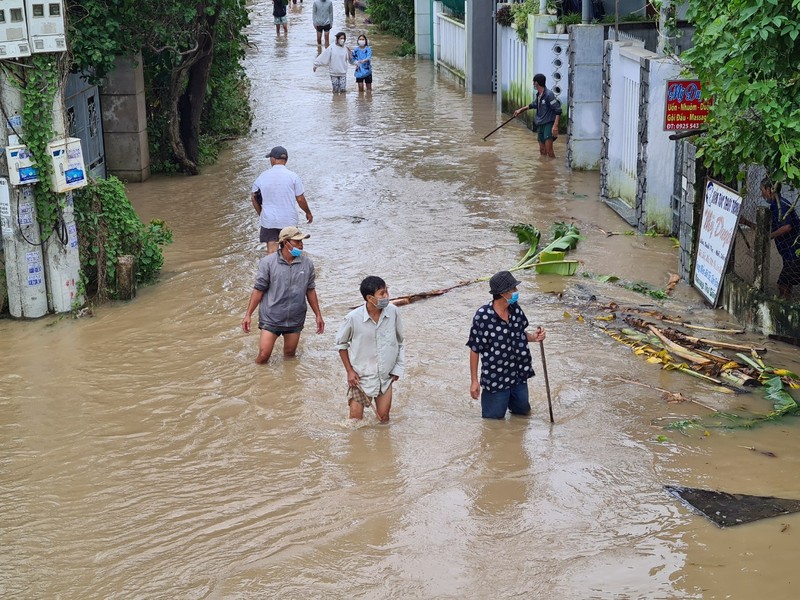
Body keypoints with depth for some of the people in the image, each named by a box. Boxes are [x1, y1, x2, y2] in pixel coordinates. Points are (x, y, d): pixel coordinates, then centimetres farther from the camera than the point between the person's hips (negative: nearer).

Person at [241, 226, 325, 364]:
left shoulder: (307, 264, -1)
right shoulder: (268, 262, -10)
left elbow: (310, 290, 9)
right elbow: (258, 290, -6)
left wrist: (318, 315, 10)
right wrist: (248, 315, -8)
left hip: (295, 320, 3)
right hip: (271, 318, -3)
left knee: (290, 354, 13)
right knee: (264, 354, -6)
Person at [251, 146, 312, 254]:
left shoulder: (263, 176, -1)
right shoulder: (292, 176, -7)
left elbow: (254, 197, 6)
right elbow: (300, 199, -5)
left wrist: (260, 214, 20)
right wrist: (308, 213, 12)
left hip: (269, 220, 1)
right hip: (289, 220, -1)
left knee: (271, 250, 2)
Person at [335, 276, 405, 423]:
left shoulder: (393, 312, -12)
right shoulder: (353, 317, -19)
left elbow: (400, 342, 4)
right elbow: (341, 344, -2)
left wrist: (398, 368, 4)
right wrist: (349, 371, -5)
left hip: (385, 376, 2)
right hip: (360, 376, -2)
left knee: (383, 417, 8)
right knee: (356, 419, 6)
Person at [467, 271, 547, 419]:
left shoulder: (515, 309, -5)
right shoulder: (483, 316, -22)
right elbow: (474, 350, -15)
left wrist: (533, 337, -11)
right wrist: (474, 381, -12)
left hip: (519, 374, 6)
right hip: (495, 378, -5)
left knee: (522, 410, 21)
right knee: (495, 416, 10)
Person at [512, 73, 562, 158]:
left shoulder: (549, 94, -16)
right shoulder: (538, 95, 11)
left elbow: (558, 110, -19)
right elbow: (533, 105, 33)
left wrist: (555, 125, -26)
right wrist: (521, 109, 37)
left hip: (548, 124, -9)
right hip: (540, 125, 9)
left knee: (549, 150, -16)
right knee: (542, 150, 10)